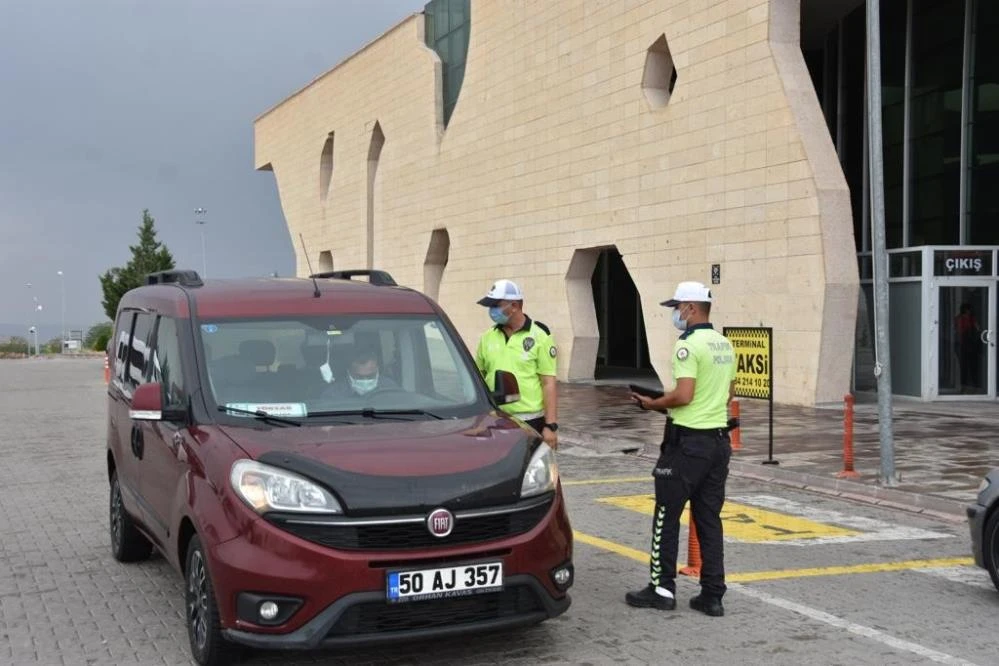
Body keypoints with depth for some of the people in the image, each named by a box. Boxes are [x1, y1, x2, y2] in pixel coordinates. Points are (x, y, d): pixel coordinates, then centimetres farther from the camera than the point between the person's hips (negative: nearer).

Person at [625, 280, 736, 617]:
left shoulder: (689, 345, -15)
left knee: (667, 517, 3)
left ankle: (662, 589, 9)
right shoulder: (725, 345, 12)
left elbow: (683, 395, -23)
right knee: (709, 519, 10)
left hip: (688, 441, -8)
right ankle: (712, 595, 11)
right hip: (718, 439, 8)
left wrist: (653, 404, -8)